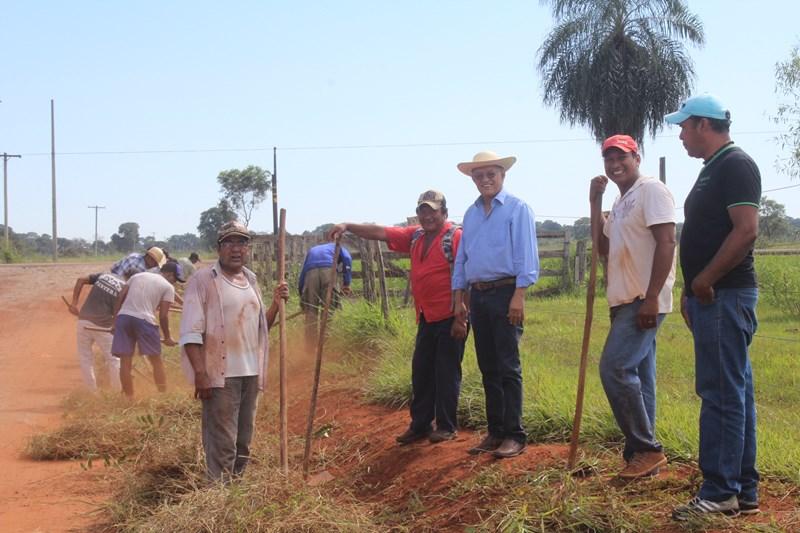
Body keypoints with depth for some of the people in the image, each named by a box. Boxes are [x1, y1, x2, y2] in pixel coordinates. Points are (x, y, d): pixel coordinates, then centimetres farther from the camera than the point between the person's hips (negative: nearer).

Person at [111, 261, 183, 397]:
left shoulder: (137, 275, 23)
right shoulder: (168, 287, 8)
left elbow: (120, 298, 15)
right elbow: (163, 315, 2)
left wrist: (115, 322, 17)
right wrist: (167, 337, 12)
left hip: (123, 316, 4)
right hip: (144, 320, -4)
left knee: (125, 361, 6)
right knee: (156, 361, 10)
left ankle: (129, 398, 9)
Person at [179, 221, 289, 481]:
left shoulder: (251, 280, 14)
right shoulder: (203, 279, -7)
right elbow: (191, 333, -13)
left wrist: (276, 303, 3)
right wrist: (201, 374, -21)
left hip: (250, 373, 7)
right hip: (220, 375, -7)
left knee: (244, 443, 15)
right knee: (222, 445, -7)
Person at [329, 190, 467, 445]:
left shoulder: (456, 237, -11)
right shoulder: (415, 237, 12)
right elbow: (380, 232, 10)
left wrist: (461, 318, -19)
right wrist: (348, 226, -3)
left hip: (450, 319, -7)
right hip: (427, 318, 7)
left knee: (447, 373, 1)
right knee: (421, 372, 10)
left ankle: (446, 427, 10)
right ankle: (420, 425, 18)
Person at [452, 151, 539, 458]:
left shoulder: (517, 209, -4)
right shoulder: (471, 214, 15)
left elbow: (525, 256, -9)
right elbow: (461, 258, 19)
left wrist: (519, 296, -16)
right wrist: (459, 299, 13)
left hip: (505, 292, -6)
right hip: (477, 295, 6)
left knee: (508, 367, -6)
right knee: (488, 368, 9)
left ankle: (514, 435, -2)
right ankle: (495, 432, 16)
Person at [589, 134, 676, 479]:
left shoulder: (651, 190, -9)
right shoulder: (620, 203, 20)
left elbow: (666, 243, -18)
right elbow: (603, 247, 19)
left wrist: (651, 298, -23)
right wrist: (595, 203, 12)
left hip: (644, 302, -10)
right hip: (626, 302, 10)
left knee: (615, 368, -16)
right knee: (637, 377, 10)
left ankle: (645, 449, -7)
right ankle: (643, 453, 14)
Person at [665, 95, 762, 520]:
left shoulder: (736, 165, -12)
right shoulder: (712, 169, 19)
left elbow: (746, 230, -22)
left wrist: (704, 281, -18)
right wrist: (691, 291, 18)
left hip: (726, 296, -10)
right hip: (711, 298, 10)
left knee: (722, 393, -8)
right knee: (734, 393, 11)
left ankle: (720, 493, -4)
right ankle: (744, 491, 17)